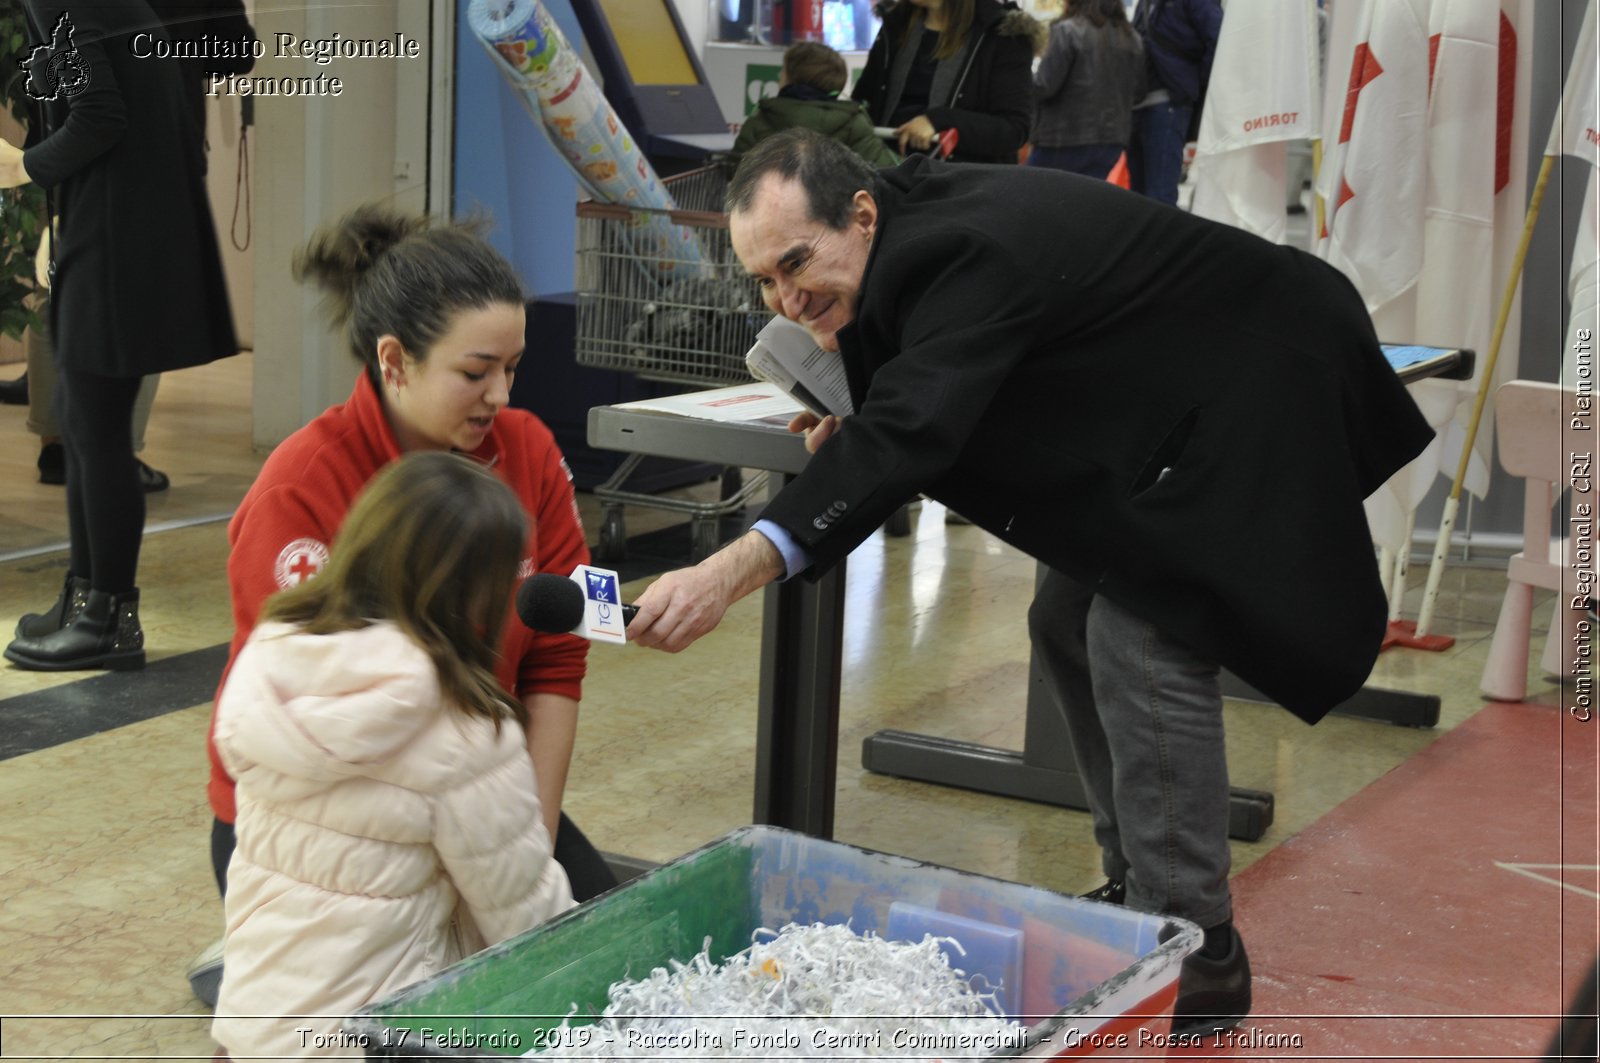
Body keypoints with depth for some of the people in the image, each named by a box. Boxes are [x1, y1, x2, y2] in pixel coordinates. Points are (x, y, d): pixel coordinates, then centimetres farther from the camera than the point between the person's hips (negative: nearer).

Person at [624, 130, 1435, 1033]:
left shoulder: (963, 256, -31)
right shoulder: (918, 224, -2)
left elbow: (906, 436, -44)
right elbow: (923, 405, 13)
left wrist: (732, 573, -52)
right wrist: (854, 419, -9)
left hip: (1251, 402, -10)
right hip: (1157, 415, 10)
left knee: (1143, 643, -18)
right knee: (1070, 626, 11)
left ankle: (1196, 956, -8)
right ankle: (1139, 894, 24)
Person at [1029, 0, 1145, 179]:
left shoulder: (1068, 31, -12)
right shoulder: (1131, 38, 8)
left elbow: (1045, 85, -13)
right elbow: (1138, 89, 12)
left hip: (1065, 139, -6)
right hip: (1111, 139, 6)